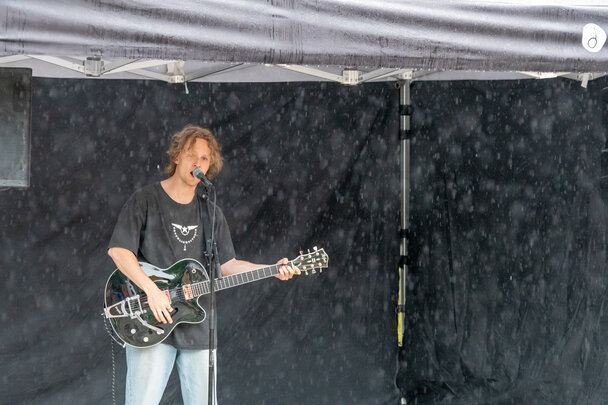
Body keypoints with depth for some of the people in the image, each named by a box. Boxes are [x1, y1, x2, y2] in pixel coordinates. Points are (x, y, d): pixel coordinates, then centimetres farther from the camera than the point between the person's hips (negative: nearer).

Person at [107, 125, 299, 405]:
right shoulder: (145, 201, -1)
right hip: (151, 326, -5)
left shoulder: (211, 213, 15)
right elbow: (118, 250, -11)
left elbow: (227, 265, 14)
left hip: (196, 329, 5)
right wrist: (152, 290, -21)